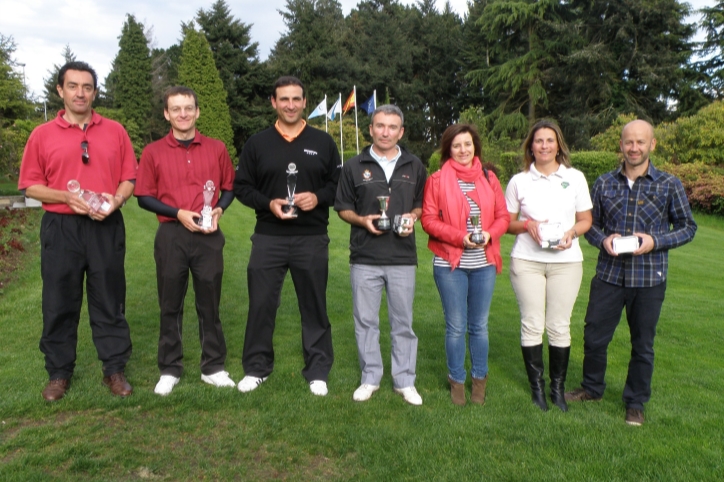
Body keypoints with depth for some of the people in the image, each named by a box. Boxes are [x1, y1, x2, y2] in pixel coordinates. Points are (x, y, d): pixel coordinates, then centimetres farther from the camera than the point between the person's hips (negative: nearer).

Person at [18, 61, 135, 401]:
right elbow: (30, 186, 3)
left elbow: (129, 178, 6)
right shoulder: (42, 135, 4)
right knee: (59, 304, 6)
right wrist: (67, 197, -14)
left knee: (109, 301, 6)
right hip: (60, 228, 0)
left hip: (106, 227, 0)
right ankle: (59, 373, 20)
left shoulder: (115, 131, 7)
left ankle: (115, 369, 16)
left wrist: (115, 200, -13)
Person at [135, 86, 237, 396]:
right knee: (170, 305, 8)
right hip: (171, 235, 0)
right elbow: (144, 197, 2)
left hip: (209, 236, 1)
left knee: (209, 303, 8)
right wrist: (178, 213, -11)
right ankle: (169, 370, 21)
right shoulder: (153, 152, 2)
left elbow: (229, 187, 12)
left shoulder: (217, 149, 5)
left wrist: (218, 210, -7)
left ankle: (213, 368, 20)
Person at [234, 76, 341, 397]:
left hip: (312, 240, 0)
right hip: (268, 239, 1)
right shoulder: (257, 143, 7)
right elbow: (241, 186, 6)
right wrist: (268, 203, -12)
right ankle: (256, 368, 23)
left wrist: (318, 197, -12)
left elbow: (339, 184, 8)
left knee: (314, 307, 7)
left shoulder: (323, 142, 6)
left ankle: (318, 372, 20)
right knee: (261, 305, 6)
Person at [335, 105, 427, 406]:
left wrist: (413, 217, -7)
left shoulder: (415, 167, 7)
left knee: (403, 322, 8)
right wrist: (362, 220, -11)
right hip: (364, 258, 0)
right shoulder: (354, 166, 4)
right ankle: (370, 378, 24)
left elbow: (422, 205, 15)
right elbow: (343, 208, 8)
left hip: (403, 257, 0)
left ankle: (405, 381, 21)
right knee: (365, 321, 8)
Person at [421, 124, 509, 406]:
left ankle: (479, 379, 28)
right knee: (456, 327, 5)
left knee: (479, 326, 12)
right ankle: (457, 380, 22)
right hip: (450, 263, -2)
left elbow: (503, 216, 8)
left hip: (484, 263, 2)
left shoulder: (489, 179, 7)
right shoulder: (437, 180, -1)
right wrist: (460, 237, -17)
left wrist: (490, 234, -13)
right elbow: (429, 219, -6)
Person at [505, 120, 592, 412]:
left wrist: (571, 232, -11)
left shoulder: (575, 178, 7)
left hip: (566, 261, 0)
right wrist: (527, 225, -11)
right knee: (532, 325, 2)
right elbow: (507, 222, 9)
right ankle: (537, 387, 16)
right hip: (526, 261, 0)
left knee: (559, 326, 4)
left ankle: (558, 387, 18)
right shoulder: (519, 181, 6)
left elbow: (586, 220, 10)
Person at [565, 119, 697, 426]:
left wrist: (655, 242, -15)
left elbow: (688, 227, 2)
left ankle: (636, 403, 29)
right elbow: (591, 224, 10)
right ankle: (592, 388, 33)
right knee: (594, 337, 9)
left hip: (649, 278, -1)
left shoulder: (669, 185, -2)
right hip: (609, 274, 2)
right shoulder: (604, 183, 4)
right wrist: (603, 240, -11)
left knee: (642, 344, 11)